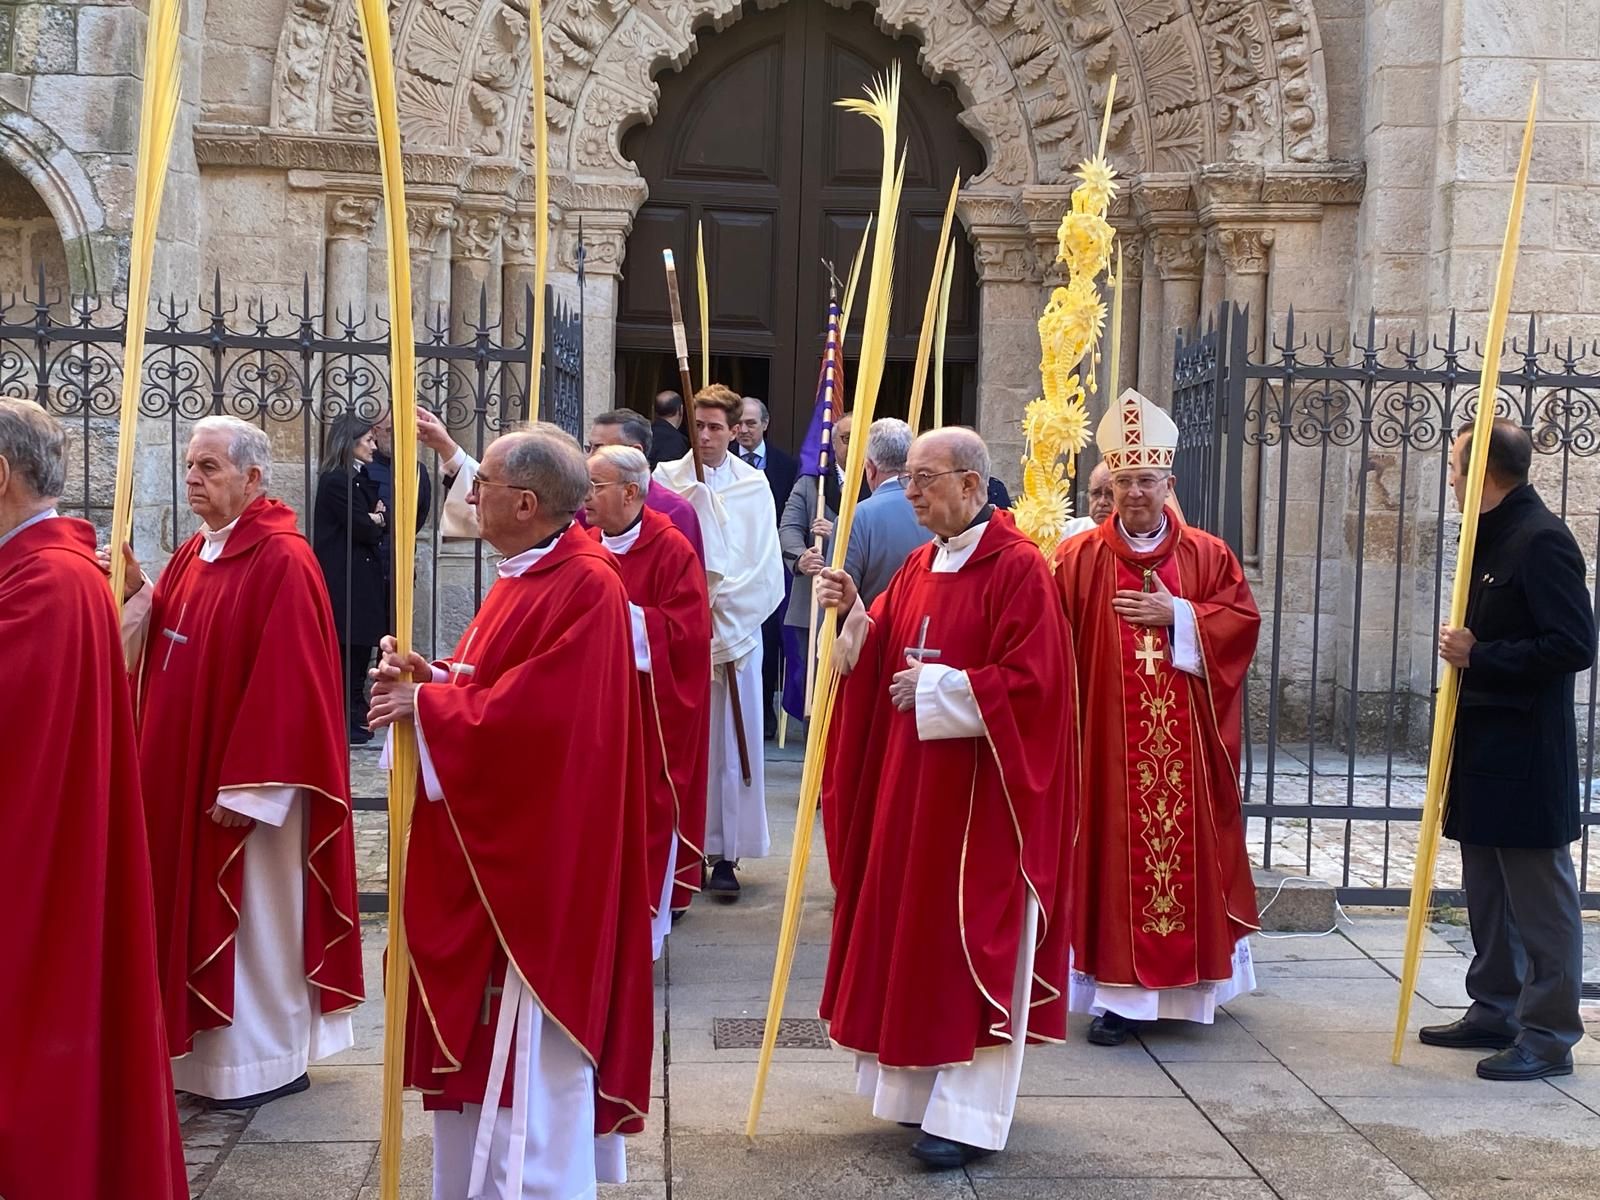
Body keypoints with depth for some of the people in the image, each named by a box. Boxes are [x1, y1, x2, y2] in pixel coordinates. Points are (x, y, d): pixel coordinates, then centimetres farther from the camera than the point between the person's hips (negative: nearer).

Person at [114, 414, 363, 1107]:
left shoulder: (282, 561, -17)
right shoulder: (193, 554, 10)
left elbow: (286, 683, -22)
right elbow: (160, 651, 14)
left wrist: (248, 787, -22)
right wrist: (137, 593, -4)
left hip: (246, 784, -9)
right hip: (184, 775, 9)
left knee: (254, 920, 3)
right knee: (199, 912, 15)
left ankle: (269, 1063, 16)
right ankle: (208, 1047, 28)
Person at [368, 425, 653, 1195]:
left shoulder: (586, 587, -20)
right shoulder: (524, 577, 11)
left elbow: (536, 712, -27)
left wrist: (427, 704, -18)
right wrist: (431, 677, -4)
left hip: (537, 856, -10)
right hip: (490, 848, 10)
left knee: (529, 1053, -2)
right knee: (484, 1036, 17)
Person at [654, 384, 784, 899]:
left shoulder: (753, 485, 4)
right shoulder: (667, 479, 2)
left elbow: (764, 567, 2)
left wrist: (724, 605, -7)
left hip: (737, 630, 0)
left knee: (732, 744, 1)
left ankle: (727, 855, 6)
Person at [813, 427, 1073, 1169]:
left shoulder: (1018, 568, -14)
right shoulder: (920, 565, 11)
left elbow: (1029, 682, -20)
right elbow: (880, 659, 11)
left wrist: (936, 687, -16)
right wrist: (853, 616, -7)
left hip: (983, 789, -8)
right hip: (914, 783, 8)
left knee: (973, 938, -2)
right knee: (918, 929, 13)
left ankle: (968, 1114, 5)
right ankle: (925, 1087, 25)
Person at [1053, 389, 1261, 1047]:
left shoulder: (1208, 555, 7)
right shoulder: (1079, 558, 2)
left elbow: (1241, 620, -1)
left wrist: (1176, 614, -11)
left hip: (1186, 741, 1)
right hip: (1108, 734, -1)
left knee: (1187, 848, 5)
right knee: (1117, 848, -1)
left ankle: (1190, 979, 19)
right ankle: (1118, 991, 3)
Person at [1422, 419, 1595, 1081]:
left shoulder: (1541, 540, -16)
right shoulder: (1493, 536, 14)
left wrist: (1479, 655, -20)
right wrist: (1465, 650, 9)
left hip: (1525, 755, -10)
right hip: (1484, 748, 10)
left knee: (1540, 898, -2)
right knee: (1487, 891, 17)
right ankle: (1496, 1012, 28)